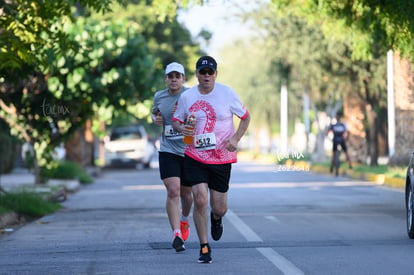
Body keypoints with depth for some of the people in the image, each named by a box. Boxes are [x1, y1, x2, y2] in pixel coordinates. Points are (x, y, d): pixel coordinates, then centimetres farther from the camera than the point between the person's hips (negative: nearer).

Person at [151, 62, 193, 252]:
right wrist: (155, 119, 1)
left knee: (186, 193, 13)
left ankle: (184, 219, 46)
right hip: (168, 151, 1)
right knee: (173, 191, -16)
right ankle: (177, 234, -17)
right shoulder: (159, 97, 5)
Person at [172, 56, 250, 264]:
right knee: (200, 200, -14)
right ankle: (204, 248, 0)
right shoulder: (187, 97, 0)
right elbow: (176, 121, 12)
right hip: (195, 156, 0)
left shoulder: (227, 93, -4)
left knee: (219, 208, 5)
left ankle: (216, 218, 45)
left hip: (222, 158, 0)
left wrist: (235, 139, -9)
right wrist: (181, 128, -12)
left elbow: (246, 117, 7)